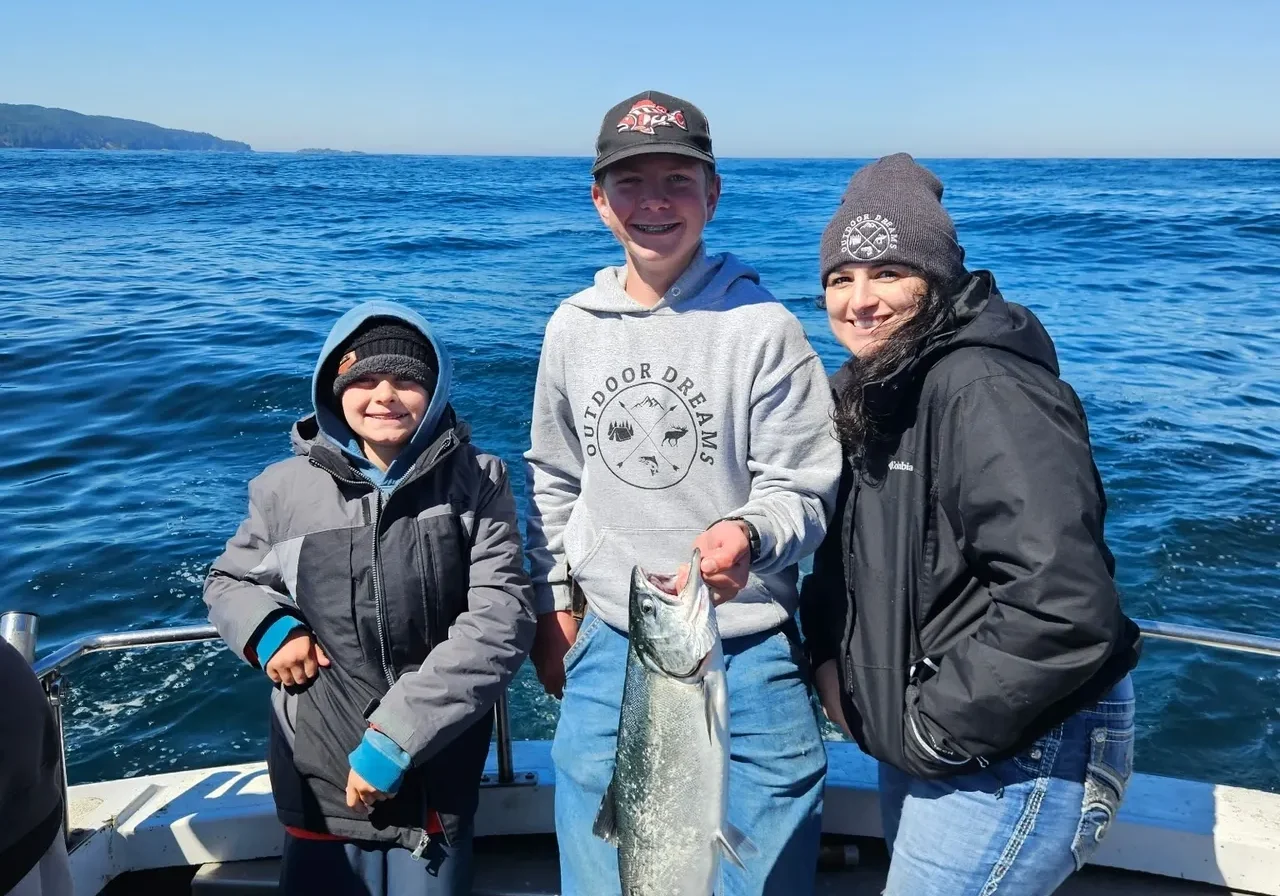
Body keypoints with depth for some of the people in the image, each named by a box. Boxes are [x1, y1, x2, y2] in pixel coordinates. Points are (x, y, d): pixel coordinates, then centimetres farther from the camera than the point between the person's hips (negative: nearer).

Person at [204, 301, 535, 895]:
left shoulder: (476, 482, -5)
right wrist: (268, 627, -9)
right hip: (321, 779, 1)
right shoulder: (287, 487, -2)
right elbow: (228, 582, 14)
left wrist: (397, 735, -17)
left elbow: (501, 619, -12)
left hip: (436, 775, 0)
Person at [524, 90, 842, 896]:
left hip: (748, 657, -3)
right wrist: (554, 603, 10)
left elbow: (803, 490, -9)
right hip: (608, 649, 4)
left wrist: (749, 535, -30)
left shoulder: (763, 326, -11)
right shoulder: (573, 327, 2)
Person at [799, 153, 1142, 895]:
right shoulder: (878, 392, 5)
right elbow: (851, 543, 16)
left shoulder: (984, 391, -25)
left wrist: (939, 725, -21)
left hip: (1017, 753, -9)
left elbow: (1063, 606, -33)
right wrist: (828, 653, 0)